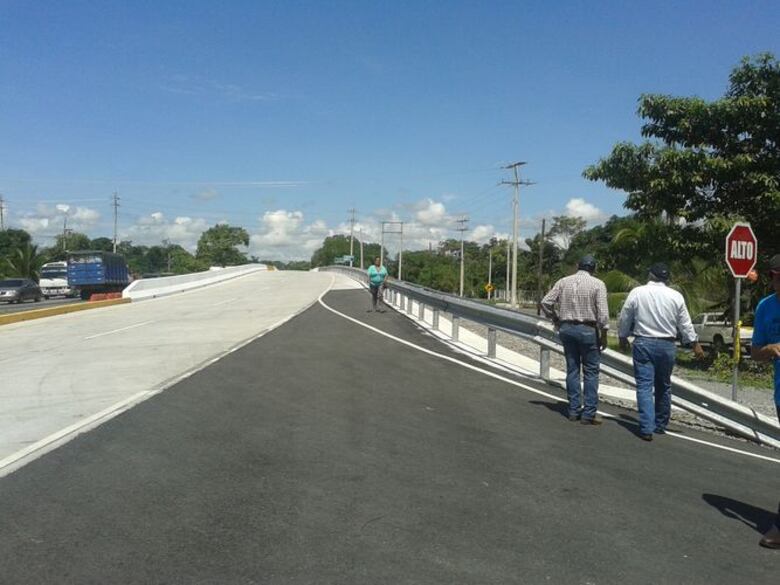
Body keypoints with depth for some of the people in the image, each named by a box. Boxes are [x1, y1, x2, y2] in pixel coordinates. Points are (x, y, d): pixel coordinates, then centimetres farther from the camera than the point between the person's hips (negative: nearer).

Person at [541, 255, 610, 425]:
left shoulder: (563, 282, 3)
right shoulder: (597, 284, -5)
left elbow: (545, 302, -2)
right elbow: (603, 313, -11)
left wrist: (556, 320, 11)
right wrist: (604, 336, -3)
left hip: (566, 328, 3)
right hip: (588, 330, -3)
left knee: (572, 370, 11)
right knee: (591, 372, 4)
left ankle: (574, 410, 15)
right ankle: (589, 413, 2)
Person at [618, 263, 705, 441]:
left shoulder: (637, 293, -3)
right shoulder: (676, 296, 0)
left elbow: (624, 319, 3)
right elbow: (685, 324, 4)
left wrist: (623, 338, 18)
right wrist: (695, 344, 14)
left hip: (643, 344, -2)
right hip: (667, 346, 2)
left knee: (644, 386, -3)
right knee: (663, 386, 17)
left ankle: (646, 428, -12)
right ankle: (660, 425, 28)